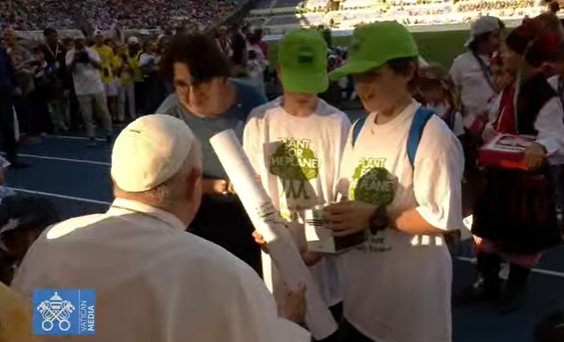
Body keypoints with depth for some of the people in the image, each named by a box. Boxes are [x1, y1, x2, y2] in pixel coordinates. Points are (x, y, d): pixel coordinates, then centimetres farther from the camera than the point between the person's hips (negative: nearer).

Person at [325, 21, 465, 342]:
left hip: (411, 283, -6)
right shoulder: (358, 130, 7)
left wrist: (376, 217, -23)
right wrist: (336, 217, -6)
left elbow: (444, 216, -20)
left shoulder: (430, 134, -16)